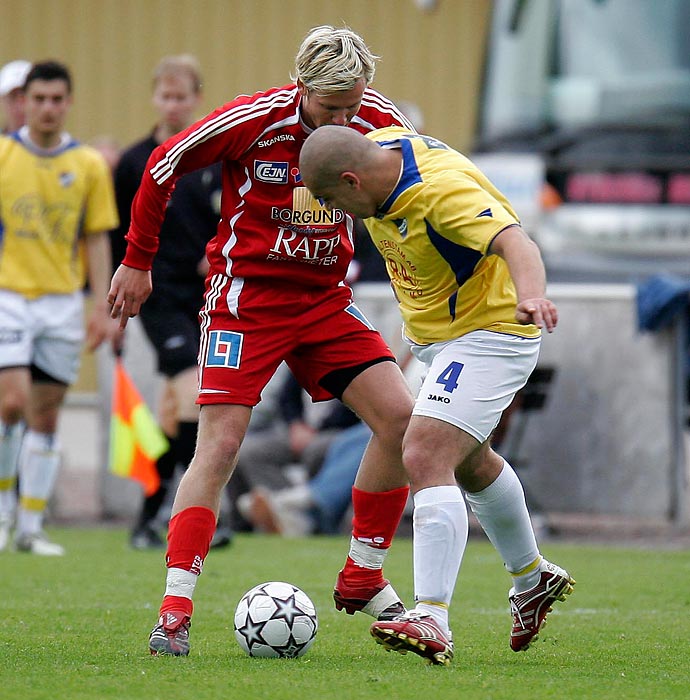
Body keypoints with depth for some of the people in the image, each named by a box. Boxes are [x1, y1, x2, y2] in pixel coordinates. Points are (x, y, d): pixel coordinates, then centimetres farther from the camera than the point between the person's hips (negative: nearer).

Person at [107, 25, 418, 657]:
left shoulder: (378, 122, -8)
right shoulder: (254, 119, -18)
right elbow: (161, 169, -6)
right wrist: (137, 262, 0)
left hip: (325, 299, 4)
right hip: (246, 294, -4)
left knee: (401, 416, -8)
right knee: (220, 445, -14)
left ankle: (363, 579, 8)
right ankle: (174, 610, -12)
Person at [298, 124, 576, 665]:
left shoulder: (442, 193, -35)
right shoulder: (378, 148, -10)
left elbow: (516, 242, -48)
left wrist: (530, 295, -68)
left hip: (490, 332, -10)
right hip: (436, 335, 10)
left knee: (425, 458, -24)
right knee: (468, 461, 28)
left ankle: (431, 620, -29)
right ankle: (532, 577, 50)